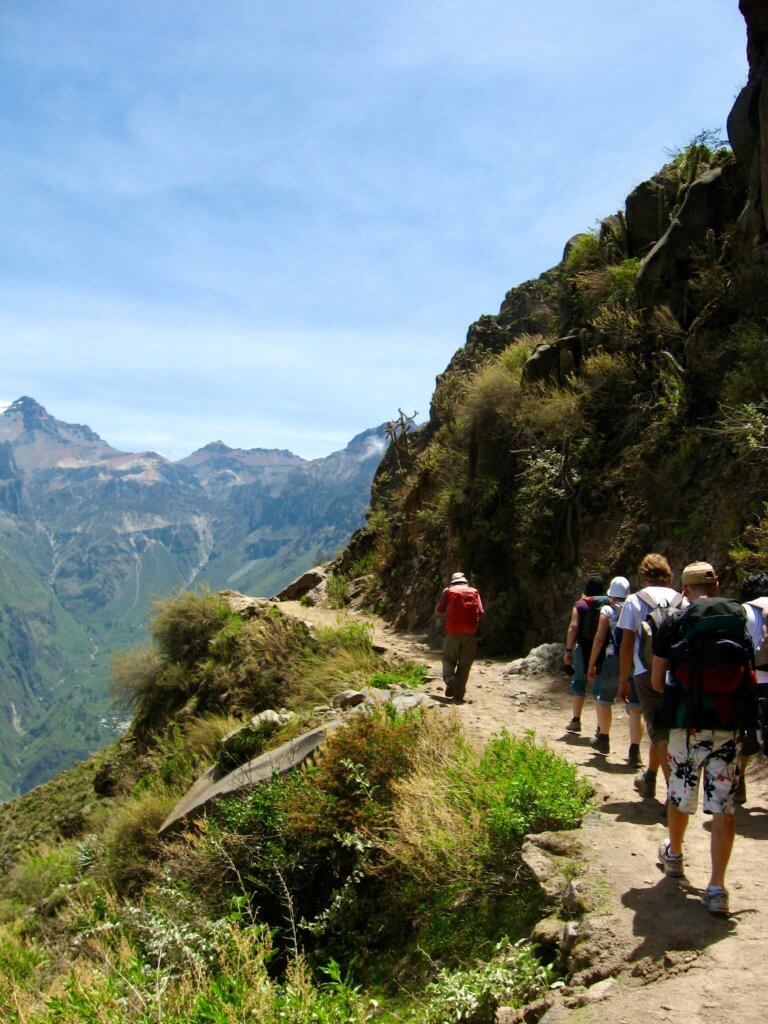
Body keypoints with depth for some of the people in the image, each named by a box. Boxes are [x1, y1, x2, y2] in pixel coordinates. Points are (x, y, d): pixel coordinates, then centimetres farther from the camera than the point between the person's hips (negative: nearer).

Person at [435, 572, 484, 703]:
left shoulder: (448, 591, 7)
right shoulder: (474, 592, 11)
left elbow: (438, 611, 3)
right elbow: (480, 612, 2)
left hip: (453, 631, -1)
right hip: (470, 632, 1)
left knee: (449, 659, 14)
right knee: (465, 664, 7)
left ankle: (450, 679, -14)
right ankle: (458, 696, 4)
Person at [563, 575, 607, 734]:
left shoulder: (580, 605, -2)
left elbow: (573, 627, -10)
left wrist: (568, 649, -8)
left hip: (585, 649, -2)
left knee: (578, 682, 10)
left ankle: (576, 720, 8)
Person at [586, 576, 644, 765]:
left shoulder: (607, 611, 3)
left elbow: (599, 638, -4)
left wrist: (591, 665, 0)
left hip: (614, 661, -2)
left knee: (604, 701, 20)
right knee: (635, 708, 1)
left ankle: (603, 739, 36)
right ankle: (634, 753, -7)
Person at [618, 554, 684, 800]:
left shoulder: (634, 601, -1)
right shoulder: (682, 600, 6)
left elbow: (627, 644, -4)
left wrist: (623, 681, 2)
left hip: (647, 674, -3)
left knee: (660, 732, 2)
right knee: (664, 728, 19)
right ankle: (649, 779, 34)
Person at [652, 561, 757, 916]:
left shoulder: (673, 624, -5)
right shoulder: (741, 619, 2)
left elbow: (656, 682, -2)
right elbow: (750, 676, 6)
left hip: (688, 724, -1)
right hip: (730, 727, 1)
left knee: (680, 796, 18)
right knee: (723, 807, 5)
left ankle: (673, 855, 40)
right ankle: (717, 888, 3)